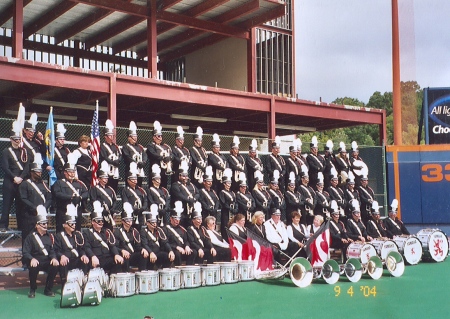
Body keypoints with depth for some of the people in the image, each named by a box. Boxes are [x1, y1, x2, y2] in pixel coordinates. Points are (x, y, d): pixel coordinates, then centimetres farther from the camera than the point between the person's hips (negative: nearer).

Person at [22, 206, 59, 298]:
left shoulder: (49, 236, 12)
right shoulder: (31, 237, 1)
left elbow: (52, 250, 6)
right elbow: (25, 252, -7)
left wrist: (54, 258, -17)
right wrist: (32, 259, -28)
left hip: (47, 262, 3)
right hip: (35, 262, -3)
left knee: (55, 266, -29)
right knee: (33, 267, -37)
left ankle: (48, 289, -8)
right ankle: (32, 289, -10)